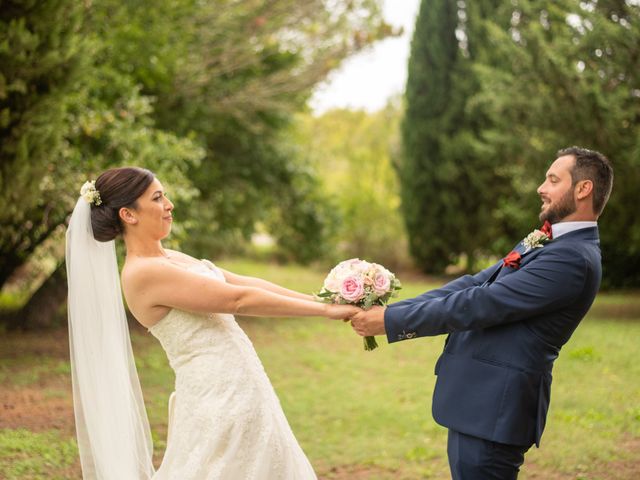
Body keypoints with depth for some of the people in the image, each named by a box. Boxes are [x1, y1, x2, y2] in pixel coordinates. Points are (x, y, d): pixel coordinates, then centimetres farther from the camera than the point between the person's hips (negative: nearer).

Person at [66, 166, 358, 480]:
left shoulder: (168, 258, 10)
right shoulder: (142, 273, -18)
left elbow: (245, 283, 9)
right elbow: (238, 299, -18)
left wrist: (321, 300, 5)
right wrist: (325, 310, -13)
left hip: (239, 393, 9)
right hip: (219, 401, -9)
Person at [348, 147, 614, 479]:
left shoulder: (573, 258, -18)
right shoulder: (544, 243, 14)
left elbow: (481, 304, -21)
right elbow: (475, 284, 10)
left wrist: (392, 321, -16)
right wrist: (394, 309, 0)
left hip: (493, 407, -9)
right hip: (478, 402, 9)